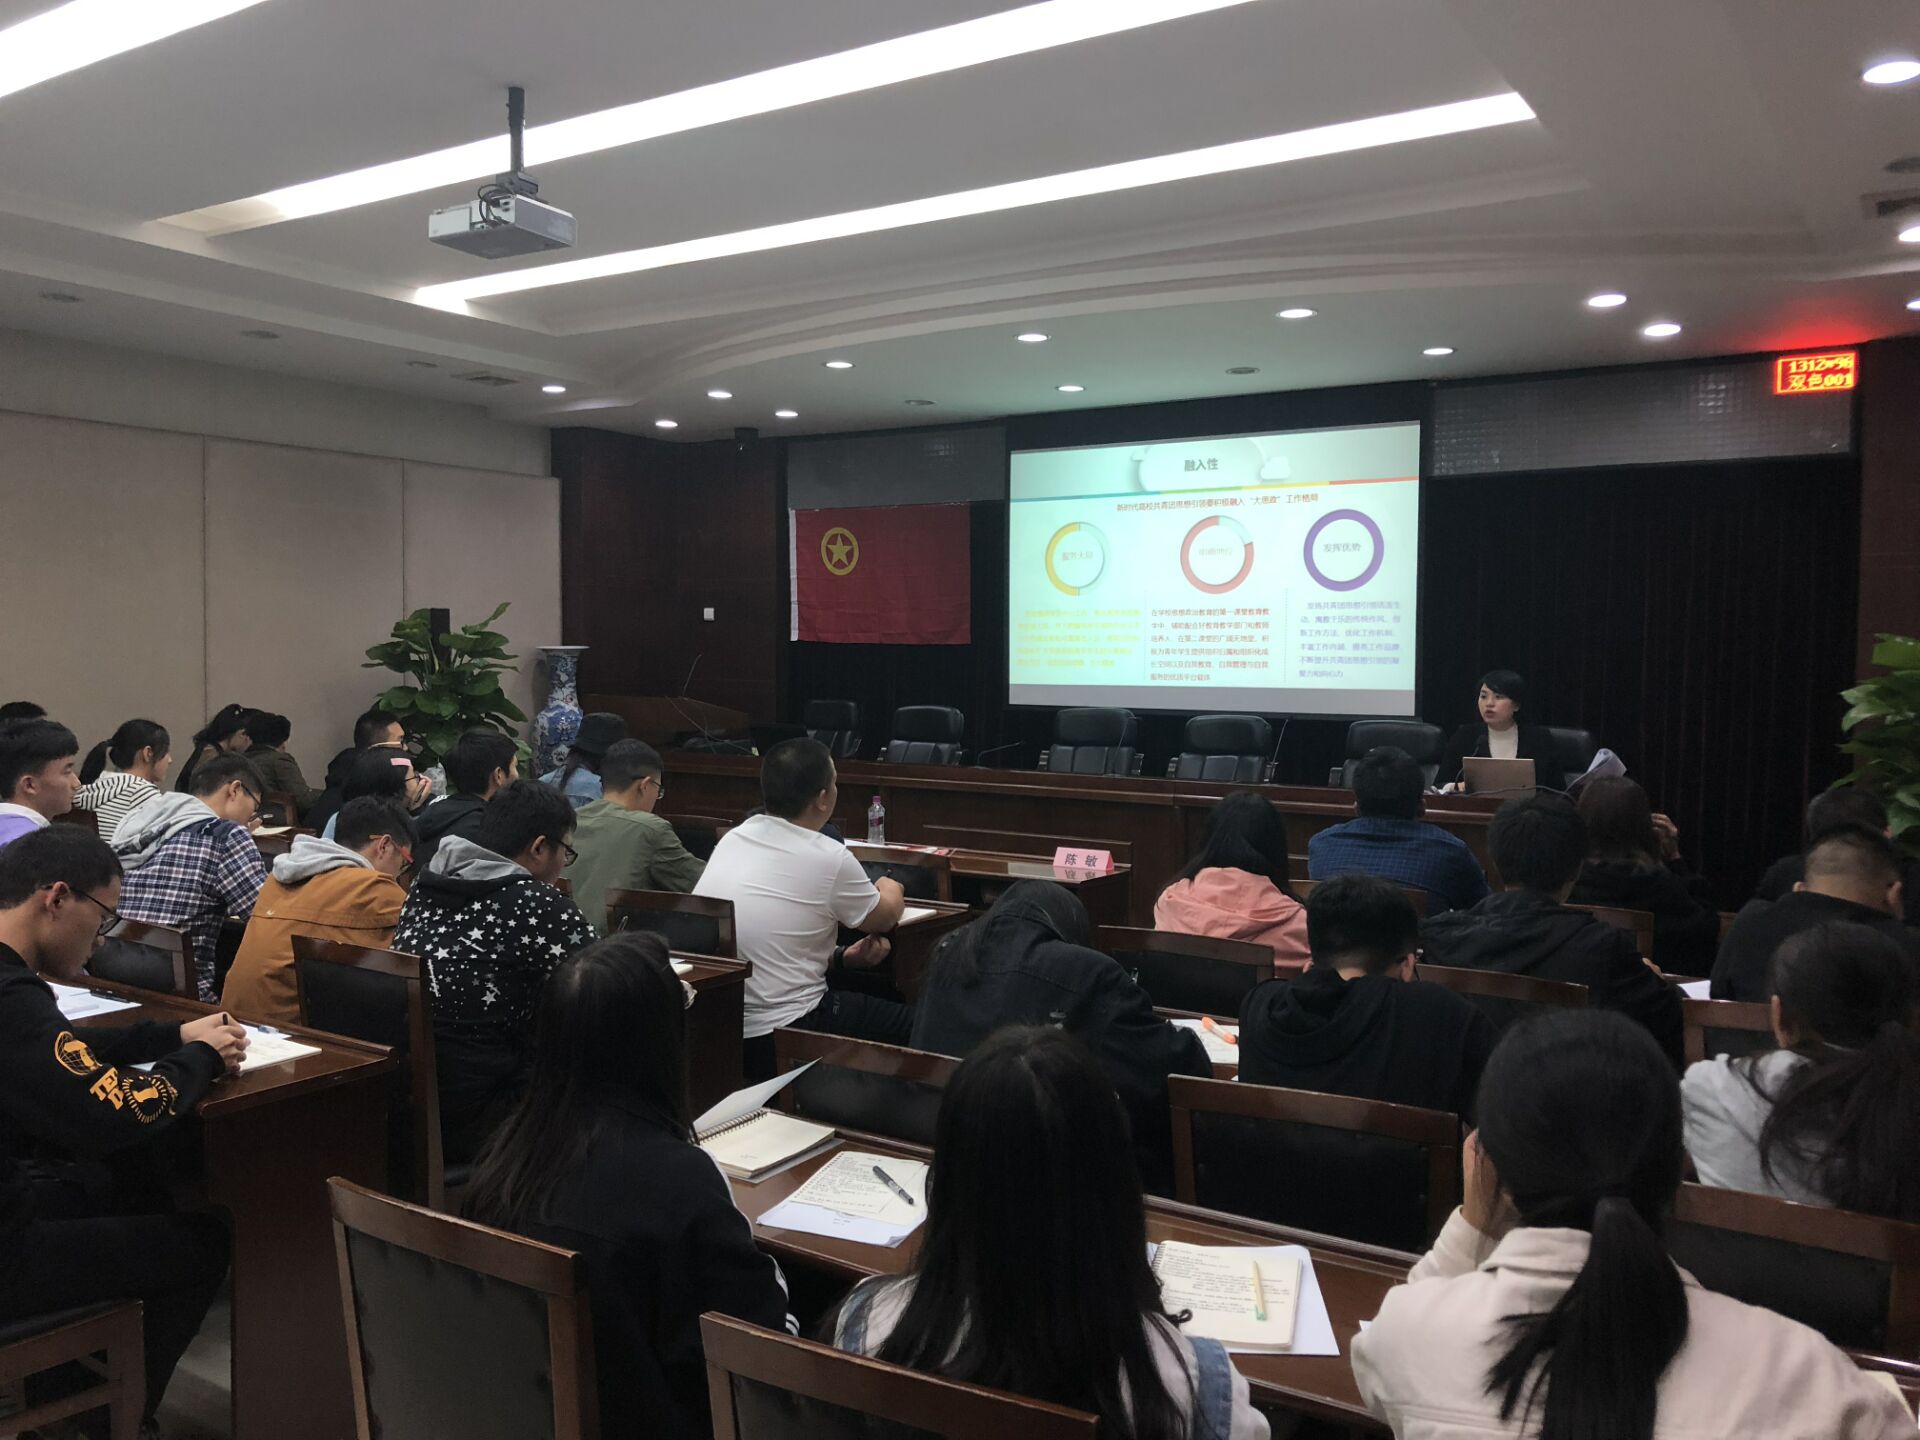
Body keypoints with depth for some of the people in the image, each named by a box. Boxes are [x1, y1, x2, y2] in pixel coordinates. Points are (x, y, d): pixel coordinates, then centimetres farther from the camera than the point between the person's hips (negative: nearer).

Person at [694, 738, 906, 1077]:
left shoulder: (732, 838, 2)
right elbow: (884, 918, 4)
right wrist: (890, 890, 25)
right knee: (908, 1022, 12)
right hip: (782, 1040, -7)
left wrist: (839, 955, 10)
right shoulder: (830, 859, -16)